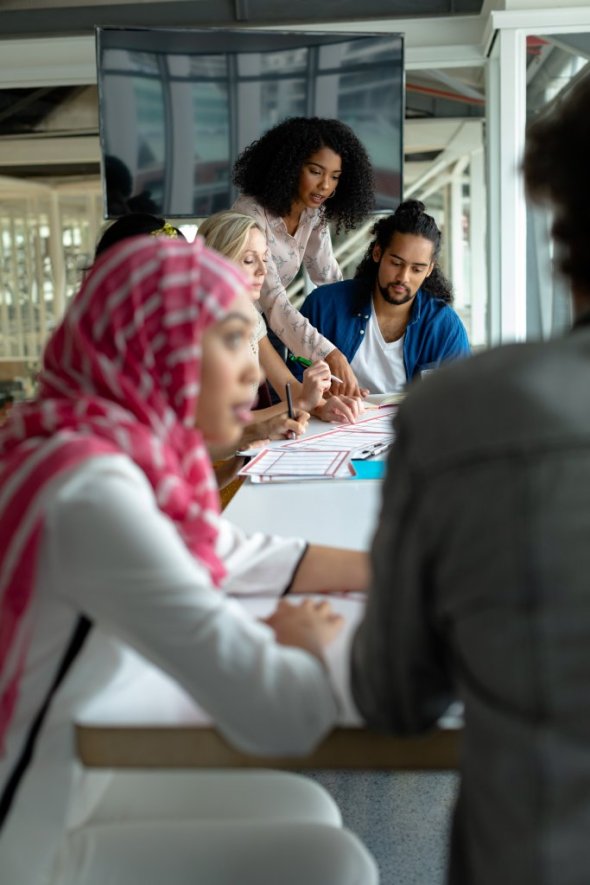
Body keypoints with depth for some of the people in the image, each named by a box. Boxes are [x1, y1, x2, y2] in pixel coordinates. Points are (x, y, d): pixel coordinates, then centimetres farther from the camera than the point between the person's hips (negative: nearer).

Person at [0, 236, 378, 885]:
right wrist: (296, 640, -9)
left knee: (304, 811, 12)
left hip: (63, 785, 8)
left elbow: (231, 557, 12)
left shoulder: (109, 441, -3)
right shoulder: (89, 489, -31)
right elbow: (277, 714, -32)